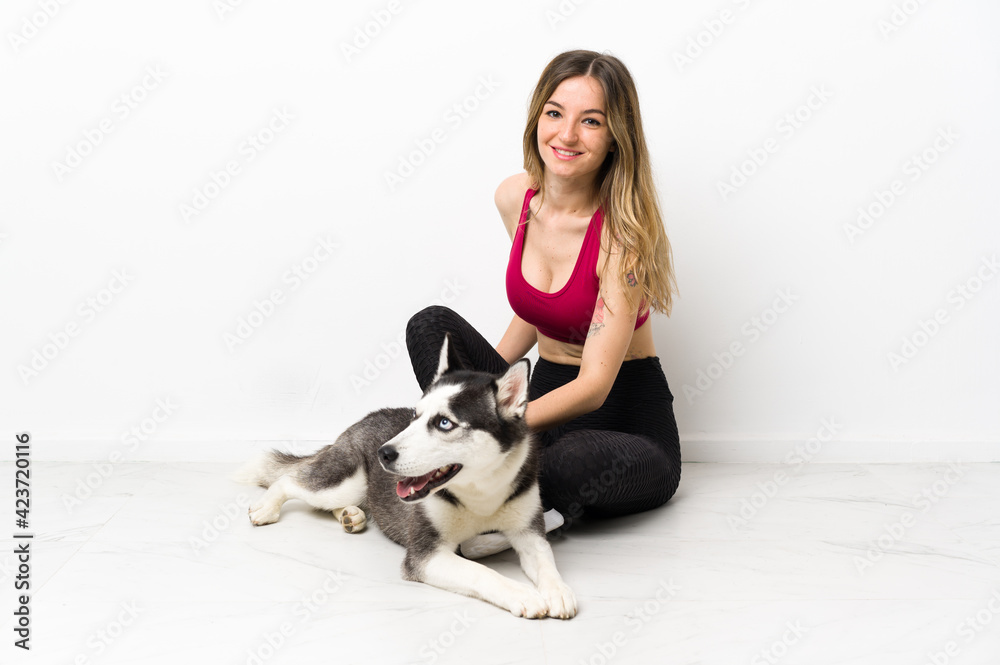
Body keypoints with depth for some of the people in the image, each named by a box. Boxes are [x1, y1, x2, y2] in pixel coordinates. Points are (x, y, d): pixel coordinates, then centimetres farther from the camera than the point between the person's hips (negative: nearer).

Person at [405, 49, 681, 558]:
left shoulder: (623, 231, -20)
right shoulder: (515, 198, -2)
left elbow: (595, 384, -25)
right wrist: (476, 377, 5)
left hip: (628, 424, -6)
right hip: (546, 395, 6)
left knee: (573, 460, -41)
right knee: (431, 325, -15)